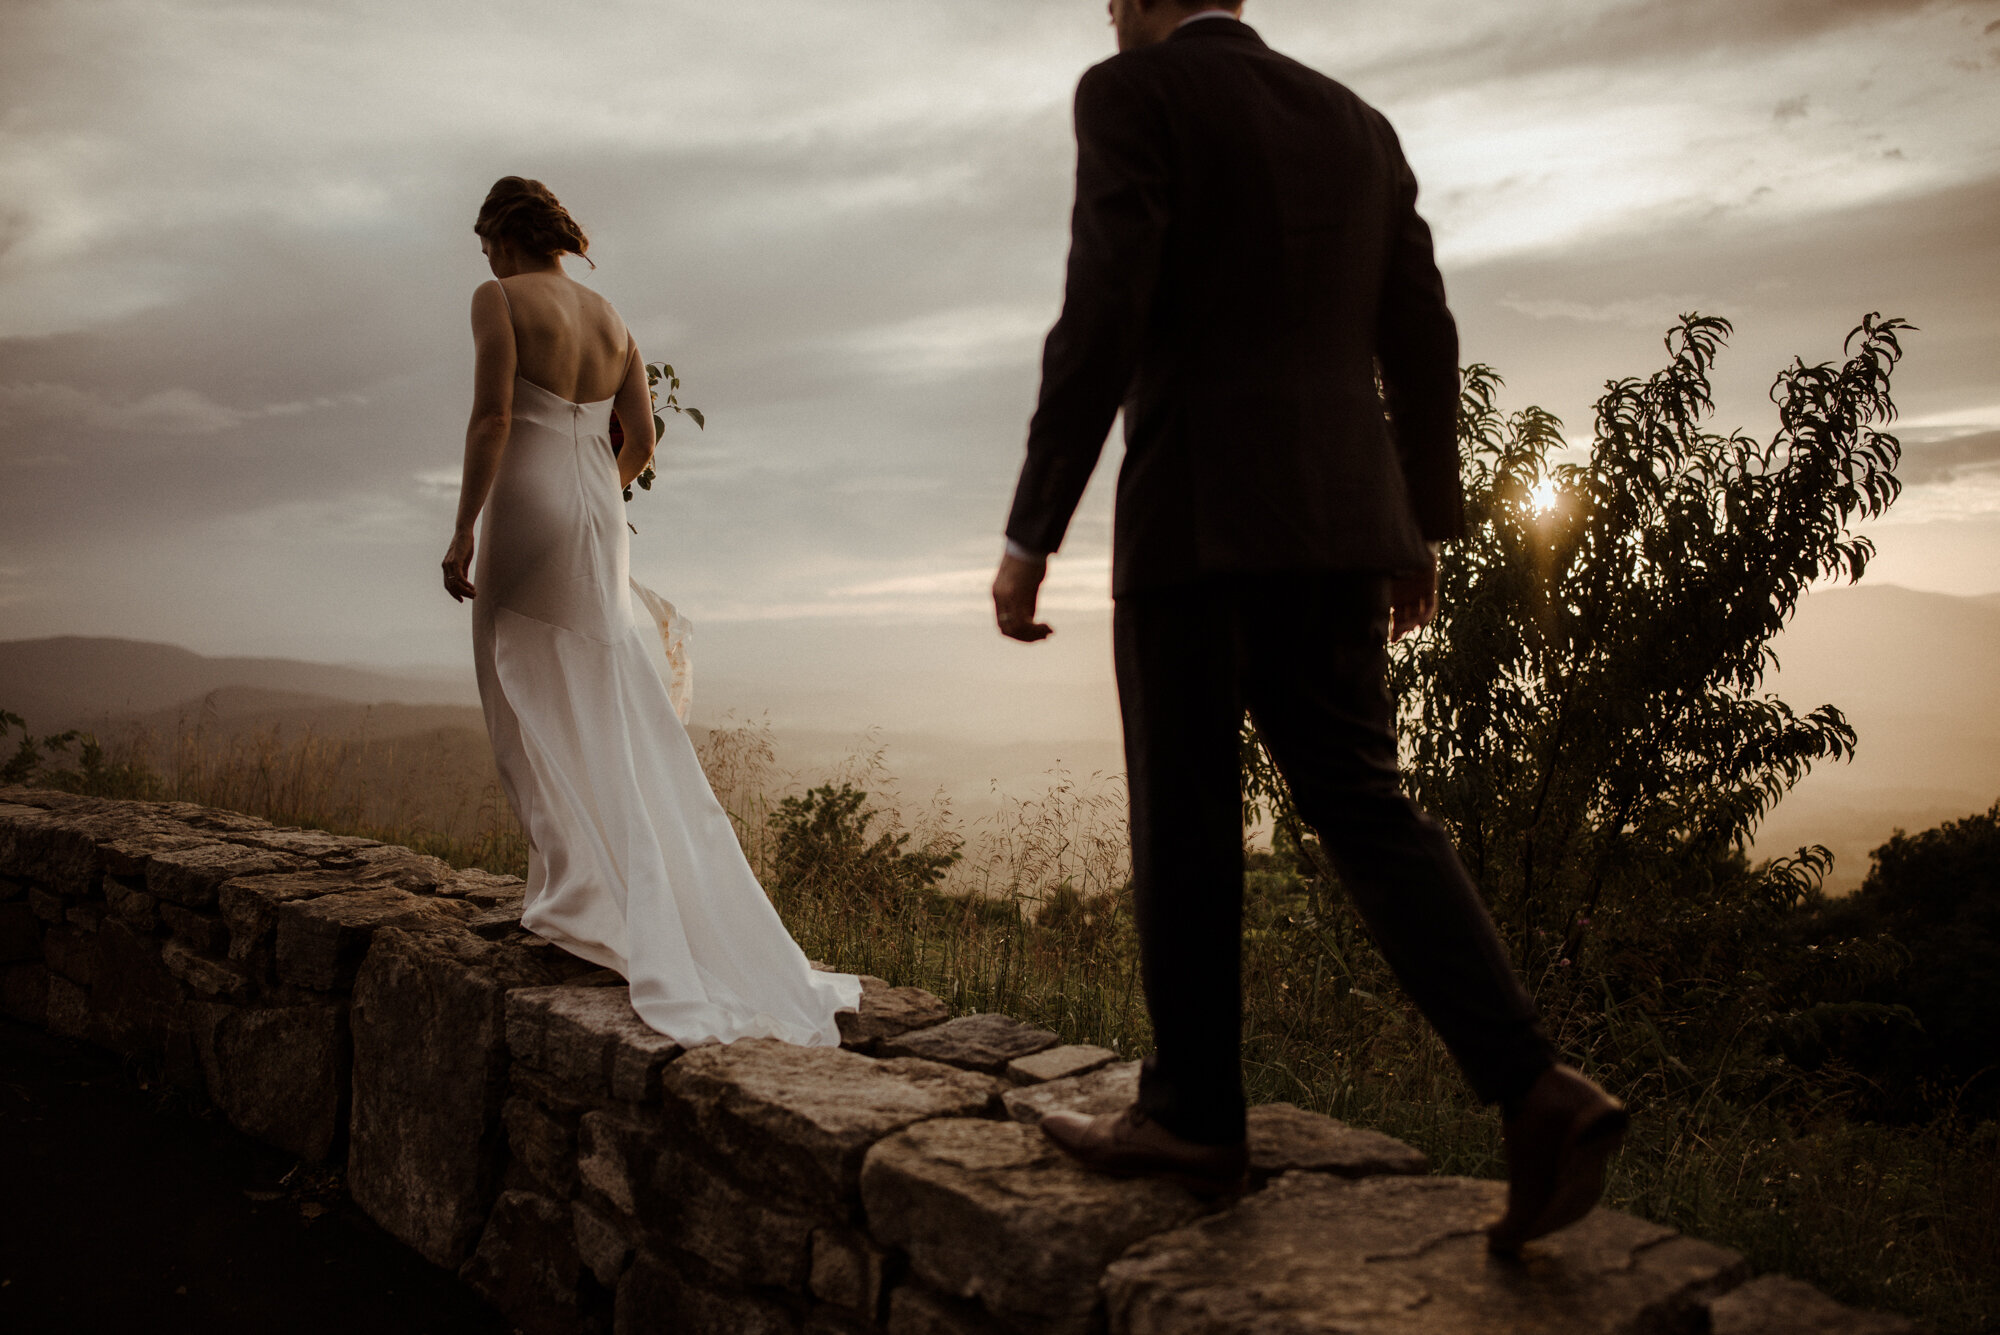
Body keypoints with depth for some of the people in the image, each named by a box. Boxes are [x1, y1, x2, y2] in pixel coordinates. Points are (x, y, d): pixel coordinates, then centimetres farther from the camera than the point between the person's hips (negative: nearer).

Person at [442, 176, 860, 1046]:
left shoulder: (500, 299, -3)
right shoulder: (613, 320, 14)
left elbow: (492, 418, -13)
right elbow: (641, 441, 11)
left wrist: (462, 527, -11)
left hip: (527, 508, -6)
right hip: (600, 518, 6)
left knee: (535, 705, 3)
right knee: (611, 708, 11)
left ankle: (575, 890, 2)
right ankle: (655, 903, 14)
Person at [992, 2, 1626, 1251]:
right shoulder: (1357, 122, 18)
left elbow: (1102, 322, -14)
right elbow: (1424, 344, 16)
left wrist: (1031, 532, -11)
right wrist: (1424, 525, 22)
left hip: (1196, 520, -6)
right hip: (1339, 518, 6)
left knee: (1185, 824, 4)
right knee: (1365, 809, 8)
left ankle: (1192, 1113, 16)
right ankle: (1535, 1087, -3)